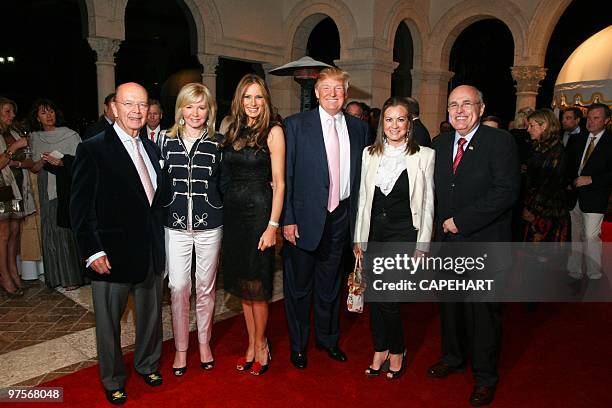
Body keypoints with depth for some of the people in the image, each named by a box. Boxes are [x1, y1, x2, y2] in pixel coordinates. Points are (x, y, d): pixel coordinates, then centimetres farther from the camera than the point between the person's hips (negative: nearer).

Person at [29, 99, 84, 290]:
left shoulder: (70, 135, 1)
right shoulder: (35, 138, 12)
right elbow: (34, 168, 9)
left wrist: (62, 162, -16)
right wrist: (43, 161, -11)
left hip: (68, 190, -3)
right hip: (48, 192, 3)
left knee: (69, 230, -3)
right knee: (51, 233, 4)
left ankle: (73, 276, 5)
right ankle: (57, 276, 14)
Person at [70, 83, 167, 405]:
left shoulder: (150, 148, 9)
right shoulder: (93, 149, -10)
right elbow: (80, 207, -11)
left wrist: (158, 239, 9)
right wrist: (93, 252, -16)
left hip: (151, 251, 6)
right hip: (112, 254, -5)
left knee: (151, 314, 19)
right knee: (109, 321, 12)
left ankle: (148, 364, 43)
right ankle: (113, 380, 34)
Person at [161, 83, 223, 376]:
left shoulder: (218, 143, 1)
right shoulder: (167, 141, 3)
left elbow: (226, 184, 5)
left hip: (209, 225, 0)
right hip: (175, 225, 1)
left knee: (205, 288, 11)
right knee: (178, 288, 4)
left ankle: (204, 343, 31)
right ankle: (180, 348, 23)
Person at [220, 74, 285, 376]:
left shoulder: (273, 131, -5)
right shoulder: (233, 131, 11)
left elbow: (279, 183, -9)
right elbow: (227, 176, 13)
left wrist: (273, 225, -14)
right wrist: (226, 211, 3)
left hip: (259, 211, -6)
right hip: (233, 212, 6)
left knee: (256, 285, 2)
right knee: (242, 283, 13)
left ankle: (260, 345, 23)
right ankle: (253, 345, 28)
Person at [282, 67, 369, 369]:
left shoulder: (359, 128, 6)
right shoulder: (296, 125, -5)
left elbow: (361, 175, 8)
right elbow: (285, 176, -7)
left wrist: (357, 217, 3)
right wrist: (287, 219, -12)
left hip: (340, 217, 3)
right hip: (305, 218, -3)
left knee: (330, 284, 19)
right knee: (299, 286, 11)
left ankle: (328, 338, 40)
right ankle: (298, 345, 32)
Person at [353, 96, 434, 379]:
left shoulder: (424, 155, -4)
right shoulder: (369, 153, 6)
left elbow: (428, 204, -2)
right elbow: (362, 197, 10)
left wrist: (422, 245, -4)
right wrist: (359, 237, 7)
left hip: (404, 232, -4)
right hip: (374, 231, 4)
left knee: (387, 297, -6)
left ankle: (397, 351, 20)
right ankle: (380, 350, 28)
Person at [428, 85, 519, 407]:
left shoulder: (500, 142, -9)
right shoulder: (439, 143, 9)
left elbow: (506, 191, -19)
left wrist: (461, 220, -19)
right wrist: (440, 223, 1)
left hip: (483, 245, -5)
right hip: (447, 242, 5)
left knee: (483, 313, 8)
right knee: (449, 306, 19)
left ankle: (485, 377, 28)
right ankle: (453, 358, 42)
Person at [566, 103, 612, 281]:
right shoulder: (577, 139, 11)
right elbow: (567, 164, 16)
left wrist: (591, 179, -16)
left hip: (594, 198, -4)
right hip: (574, 196, 5)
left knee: (591, 237, -7)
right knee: (575, 237, 11)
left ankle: (594, 275, 6)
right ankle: (574, 273, 22)